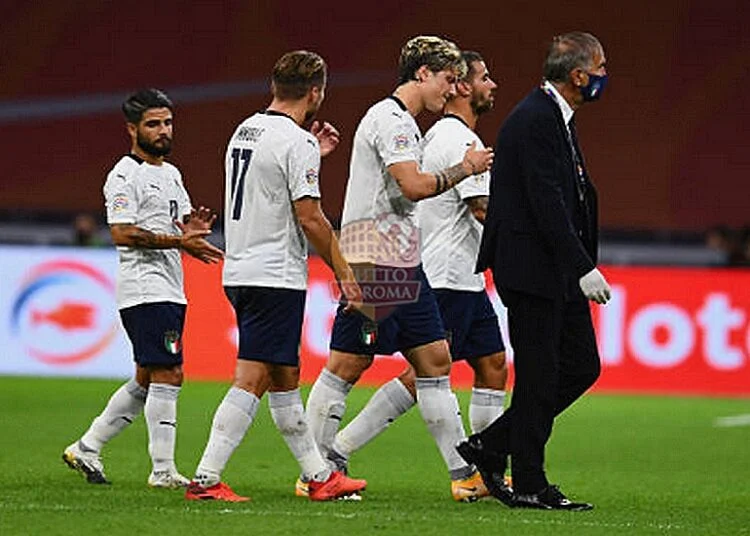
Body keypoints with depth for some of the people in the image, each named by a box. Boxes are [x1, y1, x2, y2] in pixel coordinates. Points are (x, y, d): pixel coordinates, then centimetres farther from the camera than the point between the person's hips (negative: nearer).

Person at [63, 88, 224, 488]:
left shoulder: (171, 174, 20)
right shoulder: (124, 177, -9)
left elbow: (182, 227, 24)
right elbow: (122, 233, -19)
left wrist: (194, 228, 0)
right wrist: (178, 241, -22)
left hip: (170, 291, 10)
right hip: (145, 291, -10)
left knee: (146, 381, 13)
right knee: (168, 375, -12)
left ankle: (86, 449, 21)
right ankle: (163, 470, -10)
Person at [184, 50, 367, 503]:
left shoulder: (245, 131, 13)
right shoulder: (297, 142, -14)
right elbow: (310, 217, -16)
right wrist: (344, 273, -8)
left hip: (240, 273, 9)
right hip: (276, 276, -9)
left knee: (285, 377, 14)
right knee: (252, 380, -8)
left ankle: (320, 475, 22)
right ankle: (206, 478, -11)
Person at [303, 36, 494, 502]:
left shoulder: (405, 123, 21)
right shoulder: (389, 118, -11)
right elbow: (414, 186, -20)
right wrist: (464, 170, -9)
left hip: (404, 265, 10)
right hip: (375, 262, -10)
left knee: (435, 361, 7)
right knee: (348, 363, -5)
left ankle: (466, 474, 7)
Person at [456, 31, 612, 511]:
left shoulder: (556, 118, 16)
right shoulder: (535, 120, -17)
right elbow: (547, 204, -23)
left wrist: (583, 265, 16)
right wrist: (583, 268, -25)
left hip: (558, 272, 10)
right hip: (533, 269, -10)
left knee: (582, 367, 10)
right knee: (539, 377, -4)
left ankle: (490, 447, 16)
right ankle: (528, 486, 4)